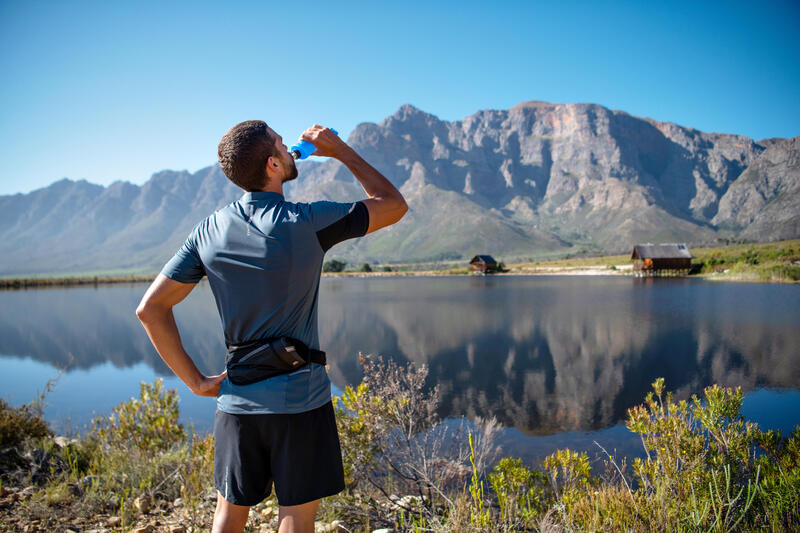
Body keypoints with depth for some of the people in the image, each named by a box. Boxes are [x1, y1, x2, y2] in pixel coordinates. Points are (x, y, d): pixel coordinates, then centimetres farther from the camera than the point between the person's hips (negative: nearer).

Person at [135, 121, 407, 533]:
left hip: (236, 402, 5)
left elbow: (150, 307, 1)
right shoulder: (307, 223, -14)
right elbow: (394, 205, -1)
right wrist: (341, 151, 6)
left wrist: (196, 382, 4)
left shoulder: (210, 230, 0)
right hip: (300, 399, -4)